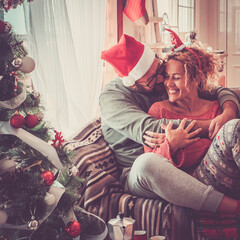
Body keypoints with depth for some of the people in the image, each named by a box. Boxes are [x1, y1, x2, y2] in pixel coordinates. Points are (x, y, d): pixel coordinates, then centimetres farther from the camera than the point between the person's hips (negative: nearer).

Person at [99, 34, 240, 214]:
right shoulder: (111, 97, -8)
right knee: (147, 162, -41)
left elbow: (220, 91, 10)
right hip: (139, 175, -5)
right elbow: (149, 130, -24)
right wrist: (209, 125, -24)